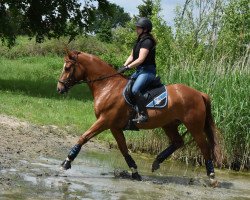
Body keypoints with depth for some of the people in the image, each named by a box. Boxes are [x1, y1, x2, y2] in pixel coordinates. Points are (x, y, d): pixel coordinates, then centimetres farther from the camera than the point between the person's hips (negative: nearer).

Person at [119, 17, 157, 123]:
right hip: (139, 71, 11)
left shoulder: (147, 41, -15)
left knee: (135, 89, -29)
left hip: (147, 71, -11)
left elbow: (140, 59, -22)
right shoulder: (139, 41, 16)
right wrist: (124, 66, 1)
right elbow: (131, 56, 16)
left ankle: (143, 115, -28)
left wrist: (127, 67, -21)